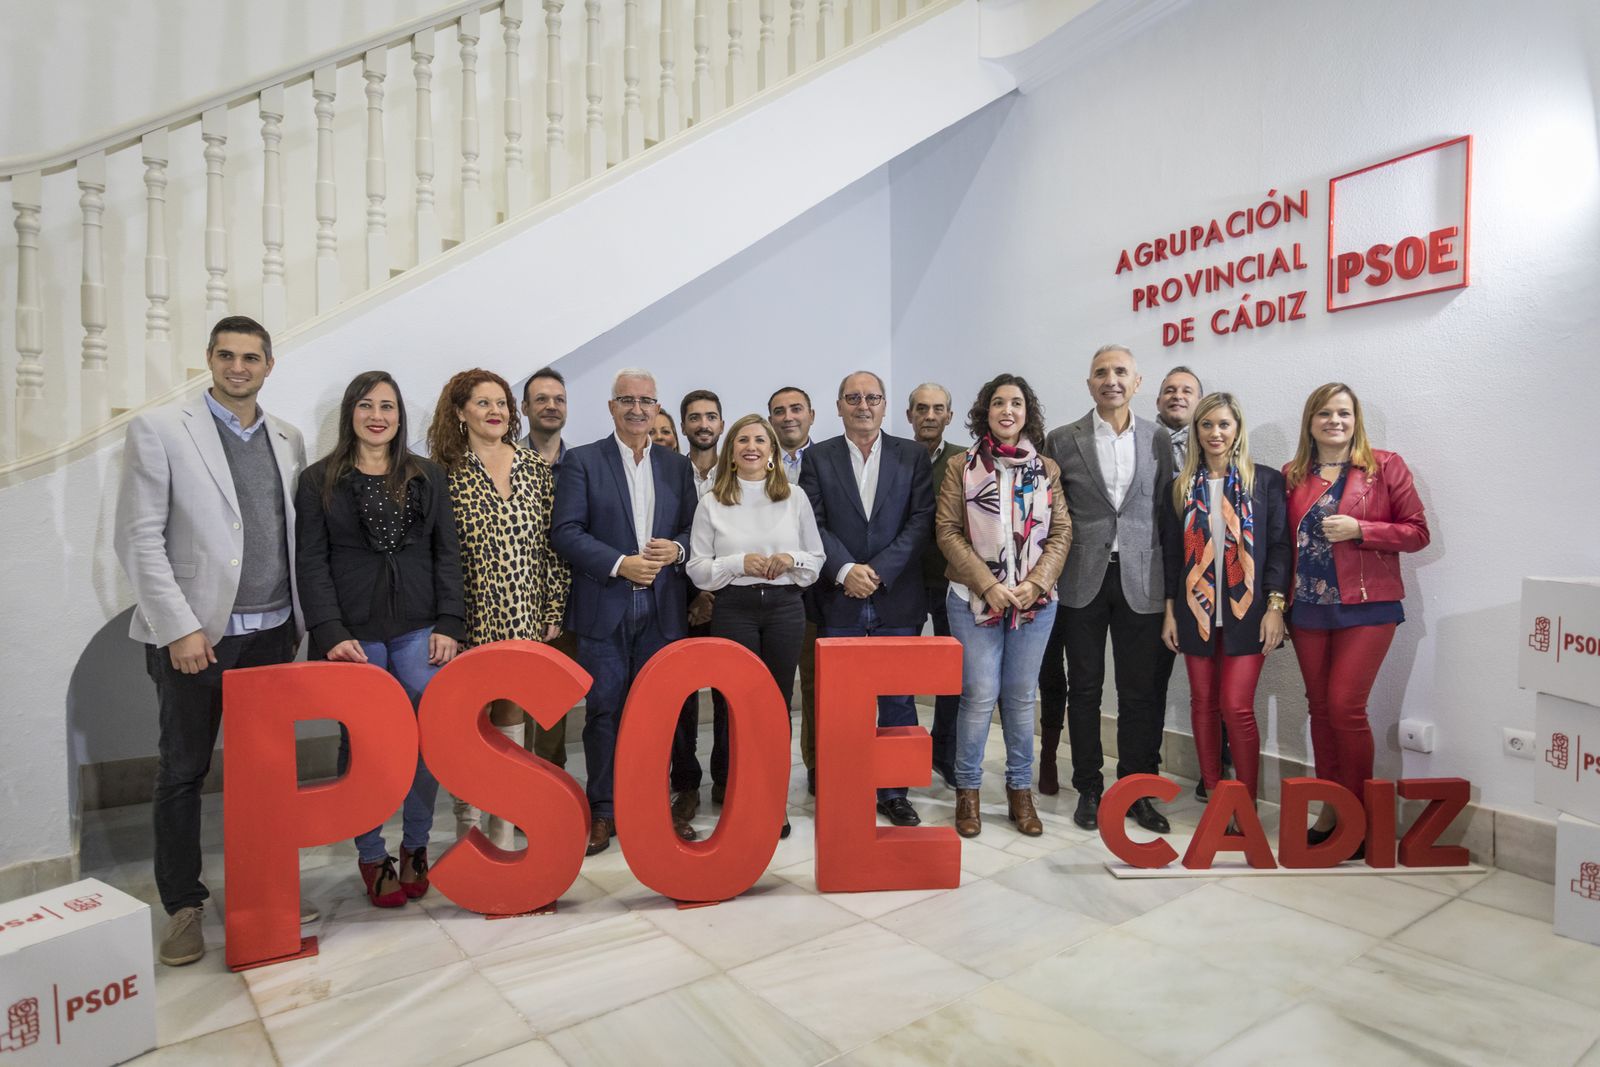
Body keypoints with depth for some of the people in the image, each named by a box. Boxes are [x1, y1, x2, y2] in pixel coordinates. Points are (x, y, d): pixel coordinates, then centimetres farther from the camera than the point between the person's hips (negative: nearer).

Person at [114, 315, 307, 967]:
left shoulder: (288, 440, 10)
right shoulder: (159, 430, -2)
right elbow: (137, 538, -7)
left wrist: (298, 619, 6)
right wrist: (179, 627, -12)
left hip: (273, 632, 4)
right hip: (195, 633, -3)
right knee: (182, 772, 8)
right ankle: (183, 906, 22)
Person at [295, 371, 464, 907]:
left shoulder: (428, 477, 11)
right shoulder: (318, 480, 5)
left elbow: (447, 554, 7)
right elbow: (310, 563, 0)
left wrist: (449, 624, -2)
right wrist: (331, 633, -10)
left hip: (419, 630, 2)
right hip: (352, 633, -1)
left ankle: (415, 847, 20)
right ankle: (372, 857, 19)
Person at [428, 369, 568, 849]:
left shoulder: (536, 466, 6)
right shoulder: (445, 473, -2)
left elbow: (553, 541, 6)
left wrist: (554, 608, 2)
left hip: (524, 617, 3)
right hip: (472, 618, -3)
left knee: (511, 712, 10)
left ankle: (505, 825, 23)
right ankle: (468, 823, 22)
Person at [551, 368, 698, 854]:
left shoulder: (677, 466, 12)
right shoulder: (582, 461, 1)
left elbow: (693, 528, 13)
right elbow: (565, 532, -7)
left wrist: (677, 549, -9)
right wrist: (620, 564, -15)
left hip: (662, 608, 3)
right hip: (605, 607, -3)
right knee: (605, 710, 3)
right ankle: (602, 811, 16)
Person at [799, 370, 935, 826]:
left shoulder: (912, 456, 6)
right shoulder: (818, 458, 5)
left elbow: (921, 520, -2)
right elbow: (815, 524, -2)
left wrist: (879, 571, -12)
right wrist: (846, 570, -16)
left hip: (897, 599, 1)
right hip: (839, 601, 0)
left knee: (897, 700, 8)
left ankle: (894, 792, 22)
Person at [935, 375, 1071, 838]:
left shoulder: (1047, 470, 8)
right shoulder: (962, 467, 2)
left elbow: (1061, 533, 5)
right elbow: (947, 531, -3)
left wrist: (1036, 582, -10)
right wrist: (988, 585, -12)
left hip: (1035, 600, 2)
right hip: (975, 599, -2)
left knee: (1021, 696, 8)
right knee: (980, 695, -3)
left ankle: (1020, 790, 22)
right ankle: (967, 790, 14)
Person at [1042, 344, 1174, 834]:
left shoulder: (1159, 439, 6)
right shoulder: (1062, 440, 2)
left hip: (1141, 581, 1)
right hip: (1083, 581, -1)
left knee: (1139, 692, 6)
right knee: (1085, 688, 8)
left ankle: (1137, 790, 21)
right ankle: (1088, 789, 20)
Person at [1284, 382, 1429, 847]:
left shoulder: (1384, 466, 0)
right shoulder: (1293, 475, 9)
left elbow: (1417, 532, -2)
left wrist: (1358, 530, -16)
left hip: (1366, 605, -3)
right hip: (1308, 607, 4)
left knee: (1345, 707, -8)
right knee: (1320, 707, 9)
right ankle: (1330, 809, 21)